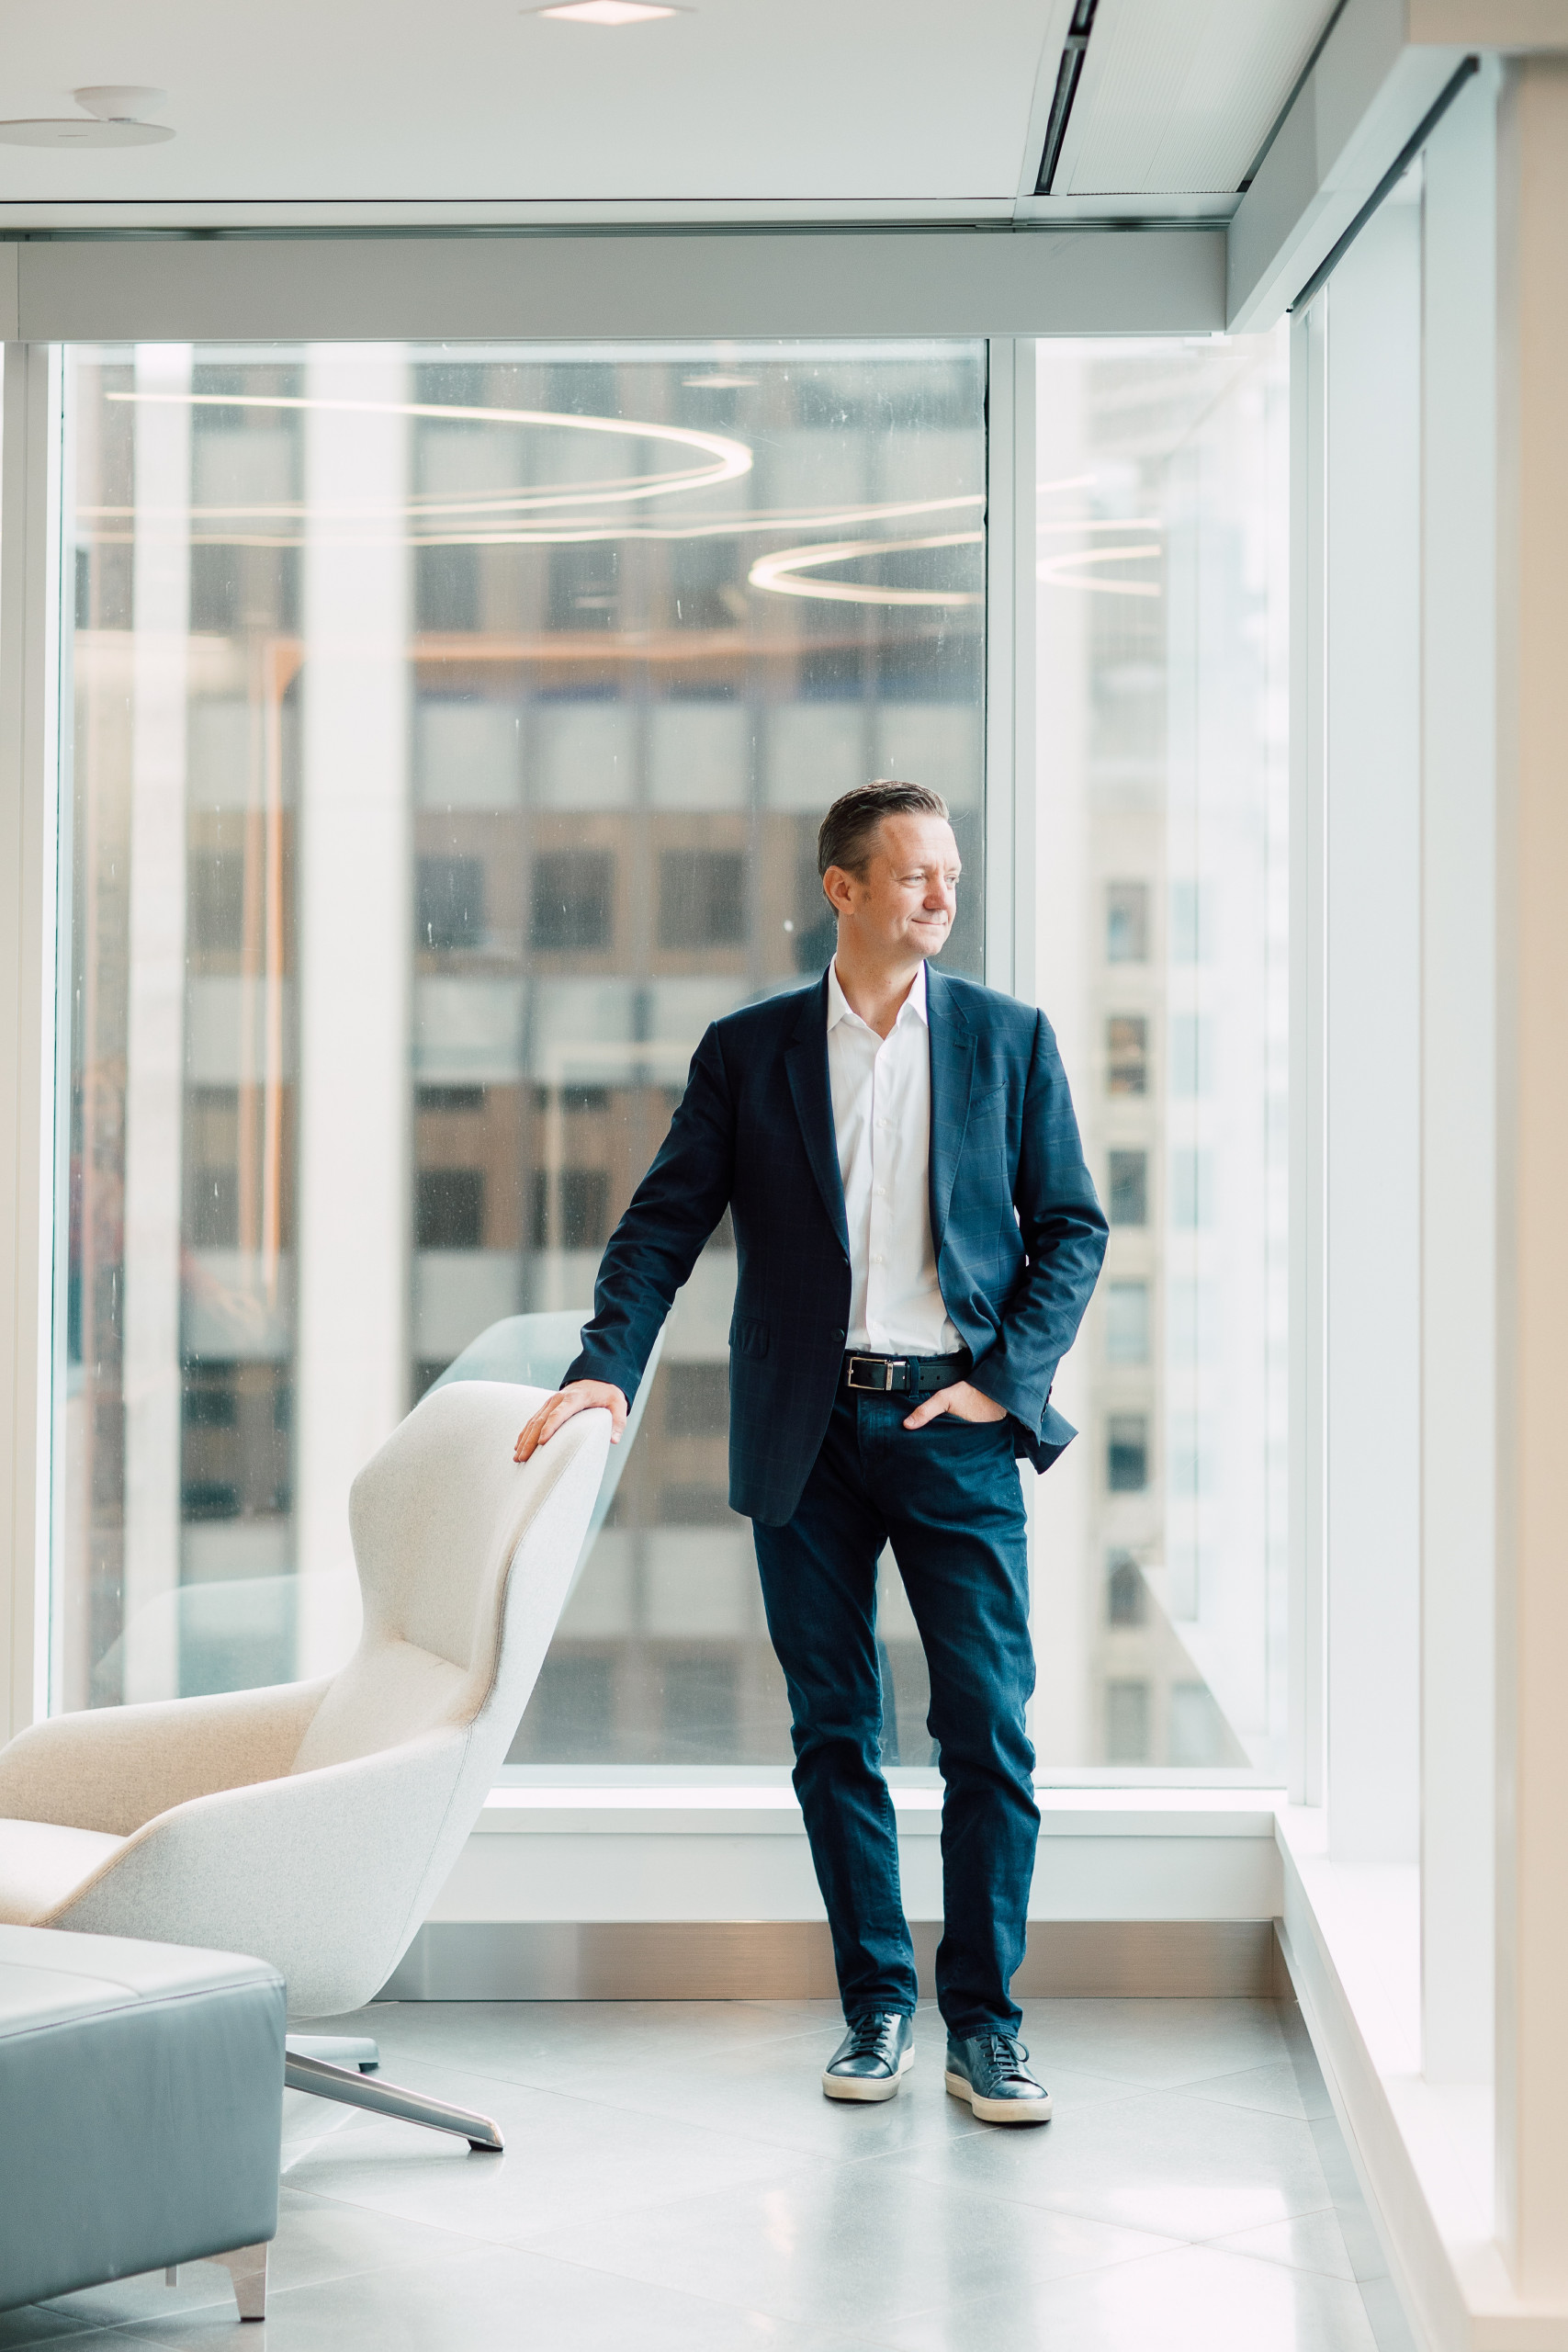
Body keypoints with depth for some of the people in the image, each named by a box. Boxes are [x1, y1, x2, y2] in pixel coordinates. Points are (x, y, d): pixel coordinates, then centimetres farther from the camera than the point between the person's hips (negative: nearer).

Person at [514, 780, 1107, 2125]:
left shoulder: (1008, 1040, 7)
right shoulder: (747, 1051, 7)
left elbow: (1072, 1229, 8)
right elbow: (665, 1224, 3)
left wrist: (1007, 1379, -4)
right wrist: (607, 1365, -11)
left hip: (953, 1421, 0)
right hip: (804, 1429, 1)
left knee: (989, 1727, -4)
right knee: (834, 1731, 6)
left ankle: (984, 2022, 6)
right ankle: (876, 2004, 17)